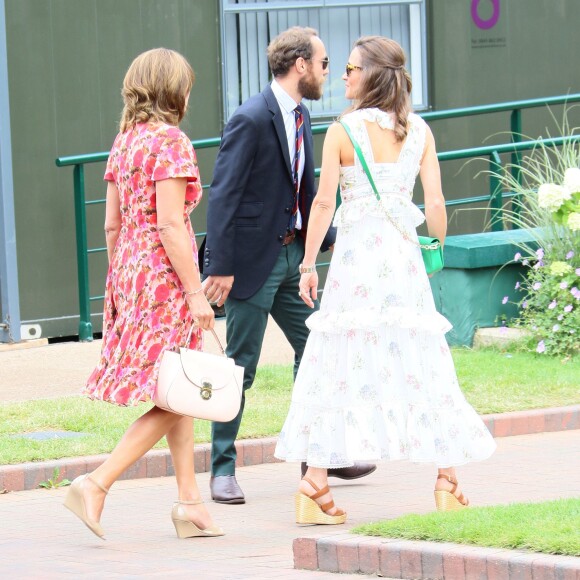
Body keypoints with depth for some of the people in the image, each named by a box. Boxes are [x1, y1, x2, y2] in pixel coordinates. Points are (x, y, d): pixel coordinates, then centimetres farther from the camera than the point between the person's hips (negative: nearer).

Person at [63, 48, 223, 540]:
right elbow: (170, 224, -18)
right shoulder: (171, 141, -12)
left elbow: (113, 224, 13)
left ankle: (189, 500, 11)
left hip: (130, 274, 9)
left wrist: (118, 286, 20)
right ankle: (96, 485, -12)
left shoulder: (124, 141, 12)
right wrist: (196, 293, -18)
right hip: (165, 277, -9)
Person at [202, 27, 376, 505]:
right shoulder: (251, 119, -17)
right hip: (253, 258, -8)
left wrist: (328, 238, 10)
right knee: (240, 366, -2)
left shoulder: (300, 115, 10)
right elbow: (223, 196, -19)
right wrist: (221, 267, -23)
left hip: (291, 254, 8)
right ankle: (223, 469, 7)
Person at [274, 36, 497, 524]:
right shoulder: (419, 131, 2)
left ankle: (316, 484, -2)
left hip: (356, 254, -3)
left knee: (339, 364, 0)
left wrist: (309, 265, 0)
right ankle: (448, 480, 9)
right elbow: (435, 203, 1)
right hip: (404, 255, 3)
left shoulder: (343, 131, -6)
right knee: (420, 362, 8)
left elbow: (323, 202, -7)